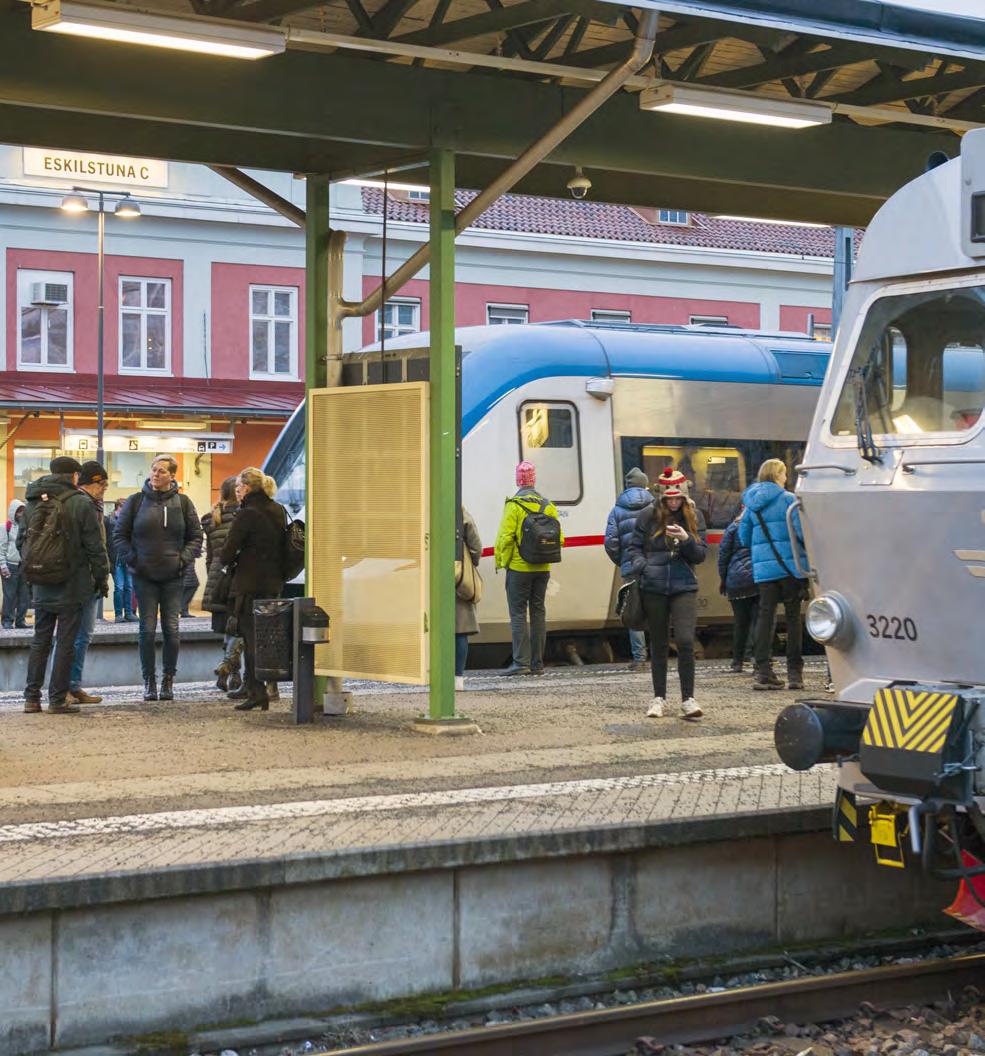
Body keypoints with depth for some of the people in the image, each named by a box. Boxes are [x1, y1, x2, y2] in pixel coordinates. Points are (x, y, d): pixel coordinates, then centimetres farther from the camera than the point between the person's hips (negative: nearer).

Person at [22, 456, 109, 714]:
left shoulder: (32, 503, 6)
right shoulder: (81, 503, -11)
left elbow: (22, 542, 12)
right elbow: (95, 546, -9)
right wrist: (102, 577, 1)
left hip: (41, 587, 5)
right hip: (71, 586, -5)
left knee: (40, 640, 13)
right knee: (65, 642, 1)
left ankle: (31, 697, 12)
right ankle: (58, 700, 2)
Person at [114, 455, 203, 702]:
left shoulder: (182, 503, 3)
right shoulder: (136, 501, 1)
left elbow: (196, 537, 11)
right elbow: (120, 534, 7)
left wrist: (183, 558, -3)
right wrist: (132, 559, -5)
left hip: (173, 577, 1)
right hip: (144, 576, 0)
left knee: (171, 629, 0)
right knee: (148, 629, -2)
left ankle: (168, 679, 11)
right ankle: (149, 681, 7)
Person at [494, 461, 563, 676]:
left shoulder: (514, 505, -10)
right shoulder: (548, 505, 6)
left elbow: (505, 537, -15)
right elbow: (559, 538, 6)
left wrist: (501, 561, -3)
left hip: (519, 568, -5)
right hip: (542, 569, 5)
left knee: (518, 613, -2)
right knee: (538, 612, 11)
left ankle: (521, 661, -7)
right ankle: (537, 663, 13)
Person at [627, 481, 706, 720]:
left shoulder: (694, 517, 5)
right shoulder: (648, 516, 2)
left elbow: (701, 555, 5)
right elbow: (635, 547, 8)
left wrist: (686, 540, -14)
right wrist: (641, 567, -10)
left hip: (684, 587, 0)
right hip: (653, 588, 0)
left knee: (685, 641, -12)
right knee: (658, 644, 9)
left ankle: (688, 699, -5)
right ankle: (659, 698, 19)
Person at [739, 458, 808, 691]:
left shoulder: (752, 503, 11)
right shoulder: (787, 499, -5)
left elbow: (744, 538, 16)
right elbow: (802, 531, -12)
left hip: (762, 568, 4)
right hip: (790, 565, -4)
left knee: (766, 615, 4)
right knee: (793, 616, 1)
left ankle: (763, 671, -2)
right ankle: (794, 673, 2)